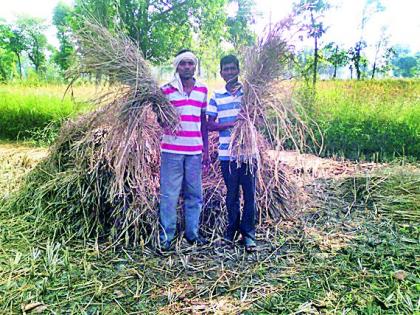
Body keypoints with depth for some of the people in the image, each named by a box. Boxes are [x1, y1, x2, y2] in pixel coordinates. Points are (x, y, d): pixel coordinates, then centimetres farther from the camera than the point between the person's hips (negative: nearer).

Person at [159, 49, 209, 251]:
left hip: (195, 150, 3)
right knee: (169, 193, 0)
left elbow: (203, 121, 14)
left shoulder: (202, 90, 11)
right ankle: (166, 234, 11)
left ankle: (192, 232, 21)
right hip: (172, 150, -3)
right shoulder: (166, 89, 1)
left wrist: (206, 149, 11)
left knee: (194, 193, 8)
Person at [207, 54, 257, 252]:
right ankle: (231, 230, 27)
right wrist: (231, 123, -15)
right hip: (227, 153, 1)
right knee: (232, 194, 11)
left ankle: (248, 233, 15)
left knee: (249, 193, 3)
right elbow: (210, 126, 1)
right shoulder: (216, 96, 5)